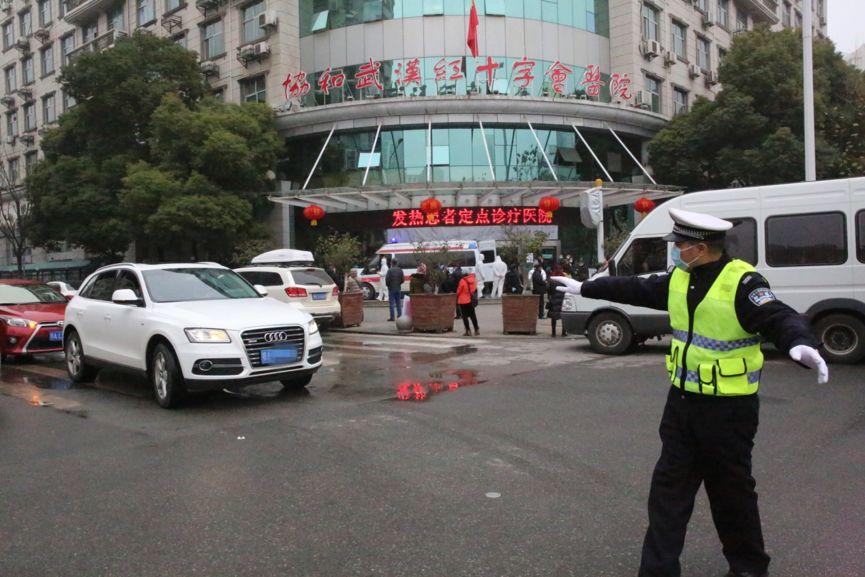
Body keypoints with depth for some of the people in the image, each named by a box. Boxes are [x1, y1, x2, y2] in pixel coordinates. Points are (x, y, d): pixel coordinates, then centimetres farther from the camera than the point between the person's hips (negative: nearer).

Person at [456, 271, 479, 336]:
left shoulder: (462, 281, -15)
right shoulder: (474, 280, -2)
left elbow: (458, 291, -7)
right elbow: (475, 289, 8)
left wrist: (457, 299, 9)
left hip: (463, 301, -4)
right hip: (471, 300, 5)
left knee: (465, 316, 1)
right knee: (473, 316, 14)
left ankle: (468, 331, -3)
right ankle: (476, 330, 16)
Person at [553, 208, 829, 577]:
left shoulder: (742, 282, -18)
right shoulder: (679, 279, 4)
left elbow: (781, 319, -28)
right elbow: (634, 289, 16)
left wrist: (800, 345, -51)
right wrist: (584, 288, 25)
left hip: (728, 409, -7)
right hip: (682, 402, 7)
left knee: (731, 491, 10)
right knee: (668, 487, 9)